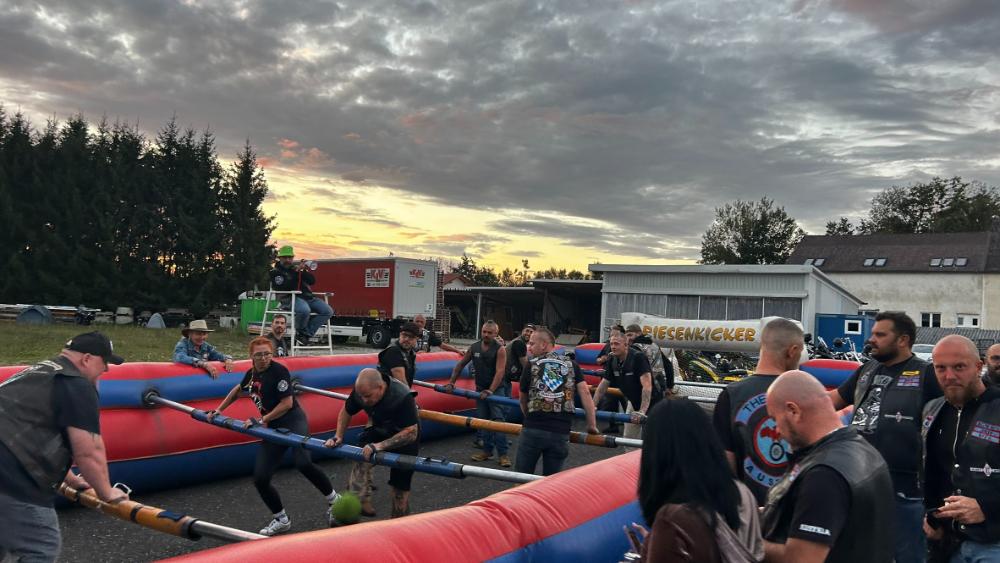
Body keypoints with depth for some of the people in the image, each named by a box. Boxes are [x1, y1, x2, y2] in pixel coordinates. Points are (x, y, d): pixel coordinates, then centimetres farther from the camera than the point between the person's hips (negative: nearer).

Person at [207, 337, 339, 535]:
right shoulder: (251, 374, 10)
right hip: (273, 429, 8)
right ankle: (282, 520, 21)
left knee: (303, 463, -33)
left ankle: (334, 500, -11)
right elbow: (238, 390, 32)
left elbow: (287, 403, -16)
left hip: (294, 422, -7)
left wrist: (262, 421, -12)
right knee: (260, 479, 0)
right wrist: (218, 410, 28)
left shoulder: (279, 371, -12)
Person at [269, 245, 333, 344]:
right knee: (304, 310, -38)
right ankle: (300, 331, -7)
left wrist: (303, 271, -5)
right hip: (290, 298, -6)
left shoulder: (296, 267, 21)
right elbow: (283, 286, -13)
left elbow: (312, 281, 12)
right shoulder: (275, 272, 6)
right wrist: (296, 272, -12)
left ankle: (306, 334, -10)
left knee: (328, 311, -11)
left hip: (307, 296, 6)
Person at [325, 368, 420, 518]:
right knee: (362, 458, -24)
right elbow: (346, 412, 0)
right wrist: (338, 437, -10)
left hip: (405, 436, -4)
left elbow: (411, 433, -39)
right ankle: (361, 503, -16)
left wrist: (380, 446, -44)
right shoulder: (361, 391, -21)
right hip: (380, 430, 4)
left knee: (400, 484, 1)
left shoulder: (403, 397, -38)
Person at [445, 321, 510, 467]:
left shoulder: (500, 349, -12)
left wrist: (490, 391, -28)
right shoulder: (474, 347, 2)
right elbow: (460, 365, 8)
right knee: (483, 421, 9)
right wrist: (451, 383, 1)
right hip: (480, 389, 5)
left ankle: (503, 454, -9)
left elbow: (499, 372, -21)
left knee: (498, 420, -12)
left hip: (496, 389, -5)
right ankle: (487, 451, 19)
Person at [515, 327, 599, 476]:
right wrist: (592, 425, 3)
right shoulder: (571, 364, 9)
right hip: (560, 432, 2)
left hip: (532, 429, -1)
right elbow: (585, 392, 0)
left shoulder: (532, 365, 6)